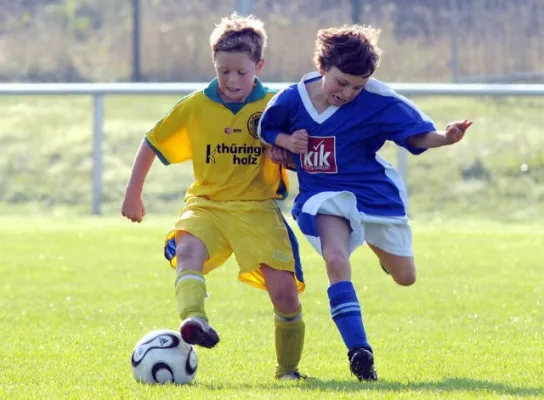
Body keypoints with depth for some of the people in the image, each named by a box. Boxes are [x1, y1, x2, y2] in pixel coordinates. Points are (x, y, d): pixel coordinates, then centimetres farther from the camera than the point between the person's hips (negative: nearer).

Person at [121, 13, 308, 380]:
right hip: (207, 205, 1)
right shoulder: (195, 107, 1)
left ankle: (288, 368, 11)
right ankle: (194, 320, -56)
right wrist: (133, 195, 15)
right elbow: (152, 144, 13)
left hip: (258, 208, 0)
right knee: (188, 248, -34)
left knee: (284, 288, -11)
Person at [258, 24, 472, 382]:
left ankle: (380, 245, 54)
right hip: (324, 196, 0)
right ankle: (359, 352, -27)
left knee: (405, 277, 14)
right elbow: (266, 131, 7)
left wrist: (446, 138, -35)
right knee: (335, 258, -30)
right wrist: (285, 142, -14)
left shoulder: (377, 101, -18)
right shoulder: (291, 100, -11)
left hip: (374, 193, 0)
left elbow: (417, 135, -14)